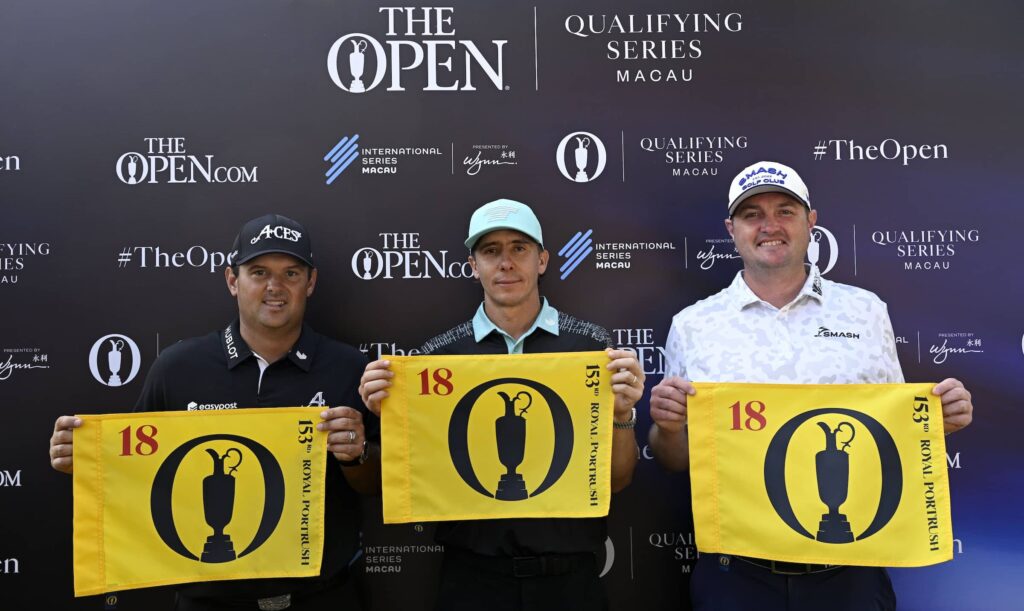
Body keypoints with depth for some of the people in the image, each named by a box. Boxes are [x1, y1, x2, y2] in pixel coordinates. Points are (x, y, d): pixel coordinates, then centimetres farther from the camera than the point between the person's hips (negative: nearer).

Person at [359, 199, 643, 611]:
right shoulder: (439, 354, -2)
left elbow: (617, 480, 0)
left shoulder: (592, 345, -4)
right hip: (473, 576, 0)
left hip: (568, 576, 0)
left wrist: (622, 414, -18)